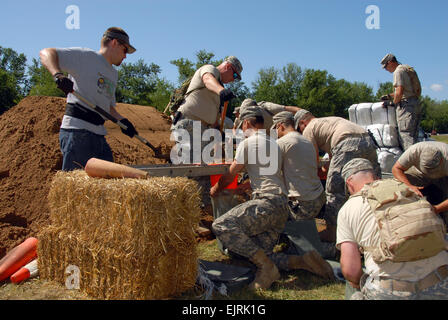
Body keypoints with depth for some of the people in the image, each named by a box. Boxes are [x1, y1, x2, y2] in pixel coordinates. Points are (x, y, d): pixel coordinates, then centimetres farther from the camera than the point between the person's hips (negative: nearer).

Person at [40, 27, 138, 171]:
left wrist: (122, 120, 11)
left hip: (99, 135, 9)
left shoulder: (114, 74, 25)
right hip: (77, 131, -8)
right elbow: (46, 53, -7)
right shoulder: (86, 57, 0)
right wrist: (58, 75, -26)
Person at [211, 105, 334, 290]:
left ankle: (266, 266, -22)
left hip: (267, 201, -9)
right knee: (260, 253, 9)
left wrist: (216, 189, 26)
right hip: (282, 206, 9)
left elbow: (230, 176, 8)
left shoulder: (248, 143, 1)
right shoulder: (273, 143, 27)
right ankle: (305, 261, -5)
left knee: (221, 225, -20)